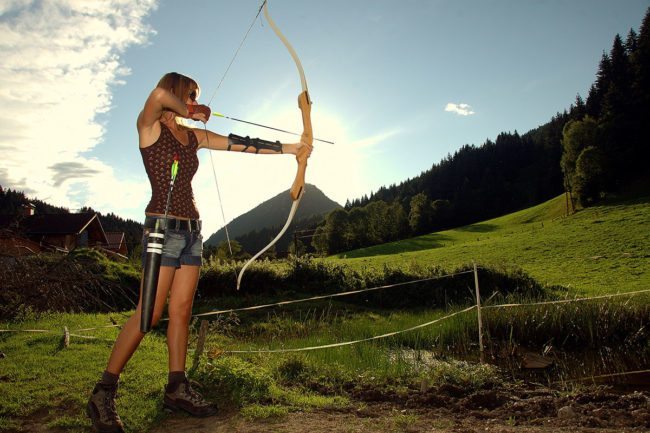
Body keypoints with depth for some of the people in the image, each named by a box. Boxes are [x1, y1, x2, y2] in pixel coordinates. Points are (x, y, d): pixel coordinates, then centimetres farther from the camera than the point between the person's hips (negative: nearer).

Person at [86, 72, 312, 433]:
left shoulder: (195, 136, 15)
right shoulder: (149, 127, -1)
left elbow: (241, 144, 11)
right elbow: (158, 94, -23)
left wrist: (289, 148, 8)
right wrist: (187, 112, -5)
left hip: (191, 228, 7)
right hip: (163, 226, -6)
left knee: (181, 310, 6)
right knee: (149, 312, -9)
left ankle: (177, 390, 15)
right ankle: (102, 395, 5)